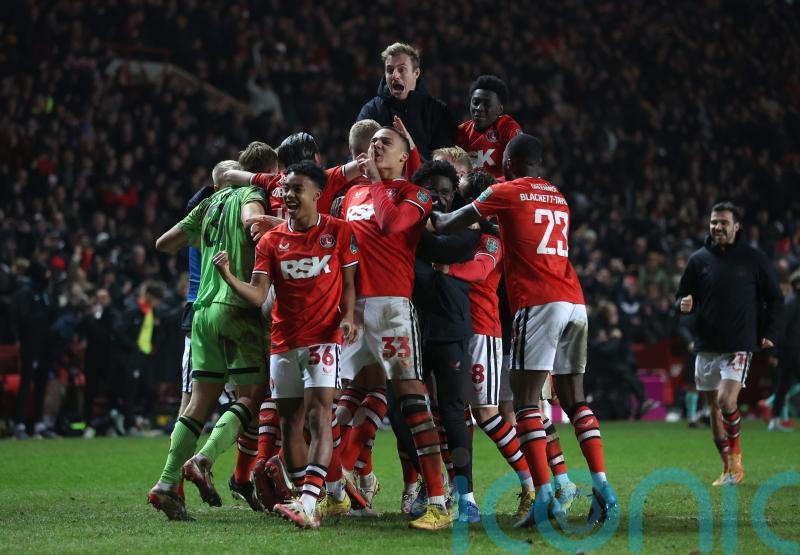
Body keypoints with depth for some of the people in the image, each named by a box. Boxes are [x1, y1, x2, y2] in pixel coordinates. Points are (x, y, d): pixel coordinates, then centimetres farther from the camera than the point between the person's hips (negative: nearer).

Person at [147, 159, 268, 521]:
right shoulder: (249, 194, 2)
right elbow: (252, 220, -22)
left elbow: (164, 243, 27)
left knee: (201, 402, 7)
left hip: (204, 310, 6)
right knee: (251, 396, -3)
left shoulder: (208, 206, 20)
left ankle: (167, 483, -1)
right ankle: (203, 459, -21)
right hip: (239, 309, -6)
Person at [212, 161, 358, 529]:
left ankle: (308, 504, -28)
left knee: (318, 417, -17)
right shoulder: (271, 241, 6)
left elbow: (349, 283, 5)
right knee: (290, 422, 6)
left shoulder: (339, 231, 0)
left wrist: (348, 316, -14)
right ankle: (305, 495, 19)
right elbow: (258, 295, -2)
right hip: (283, 341, 4)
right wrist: (227, 275, -19)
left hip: (323, 338, -4)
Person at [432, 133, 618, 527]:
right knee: (574, 397, 13)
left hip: (538, 304, -6)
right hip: (575, 303, 6)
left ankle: (545, 497, -16)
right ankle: (601, 485, 3)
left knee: (526, 399, -6)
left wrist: (434, 214, 30)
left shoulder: (505, 193, 3)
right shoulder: (559, 199, 21)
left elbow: (446, 227, 10)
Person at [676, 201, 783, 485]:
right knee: (714, 408, 5)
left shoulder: (754, 259, 0)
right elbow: (683, 297, 12)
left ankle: (736, 457, 2)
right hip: (706, 346, 4)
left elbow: (775, 299, 7)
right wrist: (685, 305, -12)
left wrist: (769, 333, -2)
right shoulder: (698, 259, 6)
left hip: (740, 345, -4)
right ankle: (729, 469, 15)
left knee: (727, 400, -19)